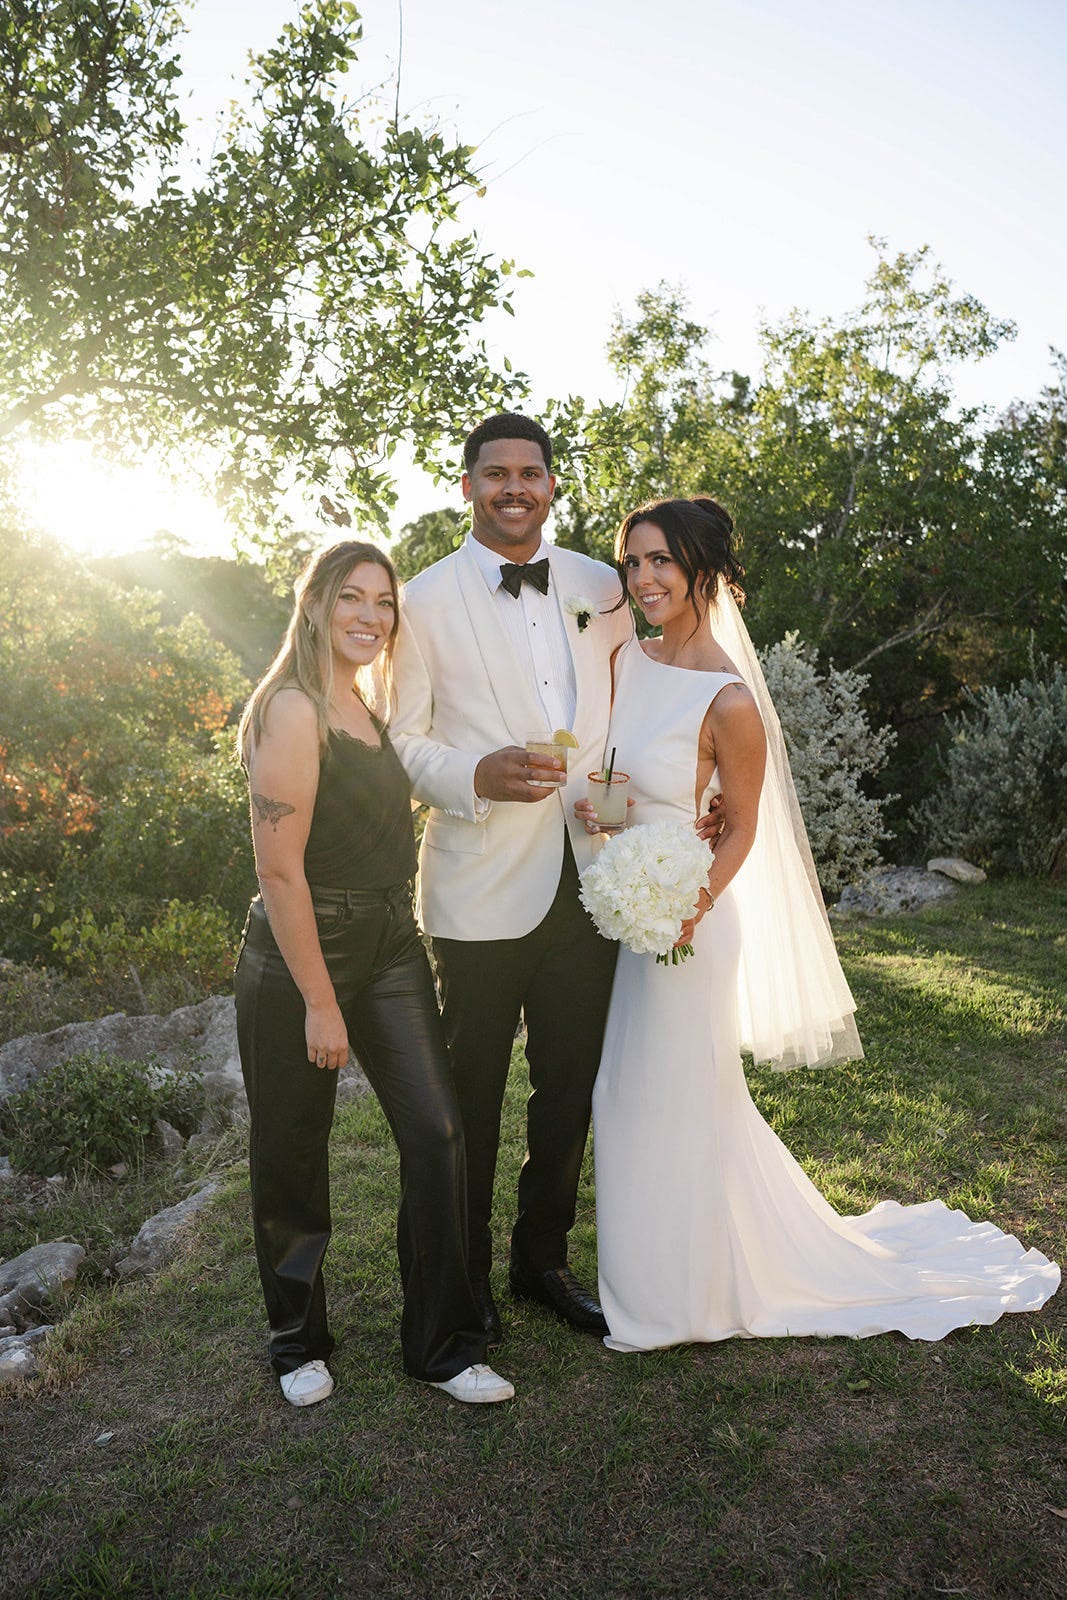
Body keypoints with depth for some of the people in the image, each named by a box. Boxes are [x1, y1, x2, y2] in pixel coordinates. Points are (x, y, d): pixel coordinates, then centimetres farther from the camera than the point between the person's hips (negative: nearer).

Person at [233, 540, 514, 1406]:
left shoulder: (369, 710, 11)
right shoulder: (294, 711, -15)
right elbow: (280, 871, -19)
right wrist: (319, 1002, -17)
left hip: (391, 944, 7)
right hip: (303, 951, -7)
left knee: (438, 1132, 3)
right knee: (293, 1155, 10)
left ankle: (443, 1345, 20)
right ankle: (299, 1343, 33)